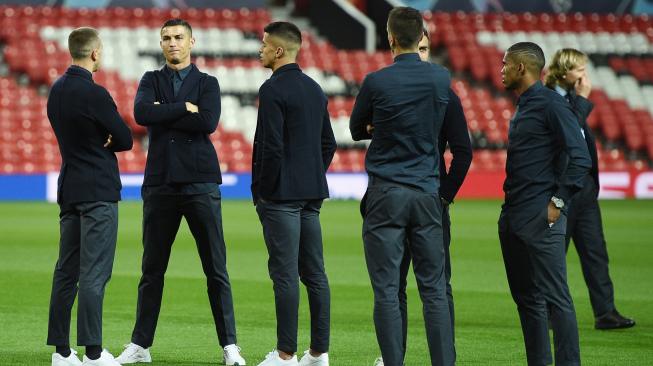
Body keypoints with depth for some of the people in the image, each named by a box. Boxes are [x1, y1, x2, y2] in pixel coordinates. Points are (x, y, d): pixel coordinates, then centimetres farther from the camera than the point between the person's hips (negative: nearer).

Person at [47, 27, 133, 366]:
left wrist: (100, 140, 1)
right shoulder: (93, 94, -16)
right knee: (94, 273, -8)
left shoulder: (57, 90, 11)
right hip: (98, 191, -8)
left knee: (66, 271, 9)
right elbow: (125, 140, -10)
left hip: (69, 189, 8)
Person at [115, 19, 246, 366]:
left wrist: (164, 115, -7)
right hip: (160, 183, 2)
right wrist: (184, 109, -10)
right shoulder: (151, 80, 12)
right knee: (152, 269, 6)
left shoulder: (207, 83, 8)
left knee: (216, 269, -2)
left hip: (200, 182, -2)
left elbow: (208, 122, -12)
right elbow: (141, 113, -9)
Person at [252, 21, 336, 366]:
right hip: (312, 194, 8)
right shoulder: (315, 89, 13)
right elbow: (328, 143, 18)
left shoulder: (273, 89, -12)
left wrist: (262, 191, -9)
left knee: (285, 275, -6)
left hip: (280, 195, -8)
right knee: (314, 273, 8)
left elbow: (270, 146, -18)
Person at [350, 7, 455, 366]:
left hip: (386, 194, -3)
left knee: (387, 292, -1)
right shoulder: (441, 77, 2)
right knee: (434, 289, 5)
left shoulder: (376, 81, -8)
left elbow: (357, 130, 8)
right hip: (428, 193, 3)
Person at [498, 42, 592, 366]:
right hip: (513, 217, 10)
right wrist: (510, 210, 17)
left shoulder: (550, 104, -9)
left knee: (554, 297, -9)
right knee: (526, 298, 11)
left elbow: (580, 157, -15)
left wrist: (558, 202, -17)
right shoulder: (523, 107, 19)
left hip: (540, 218, -10)